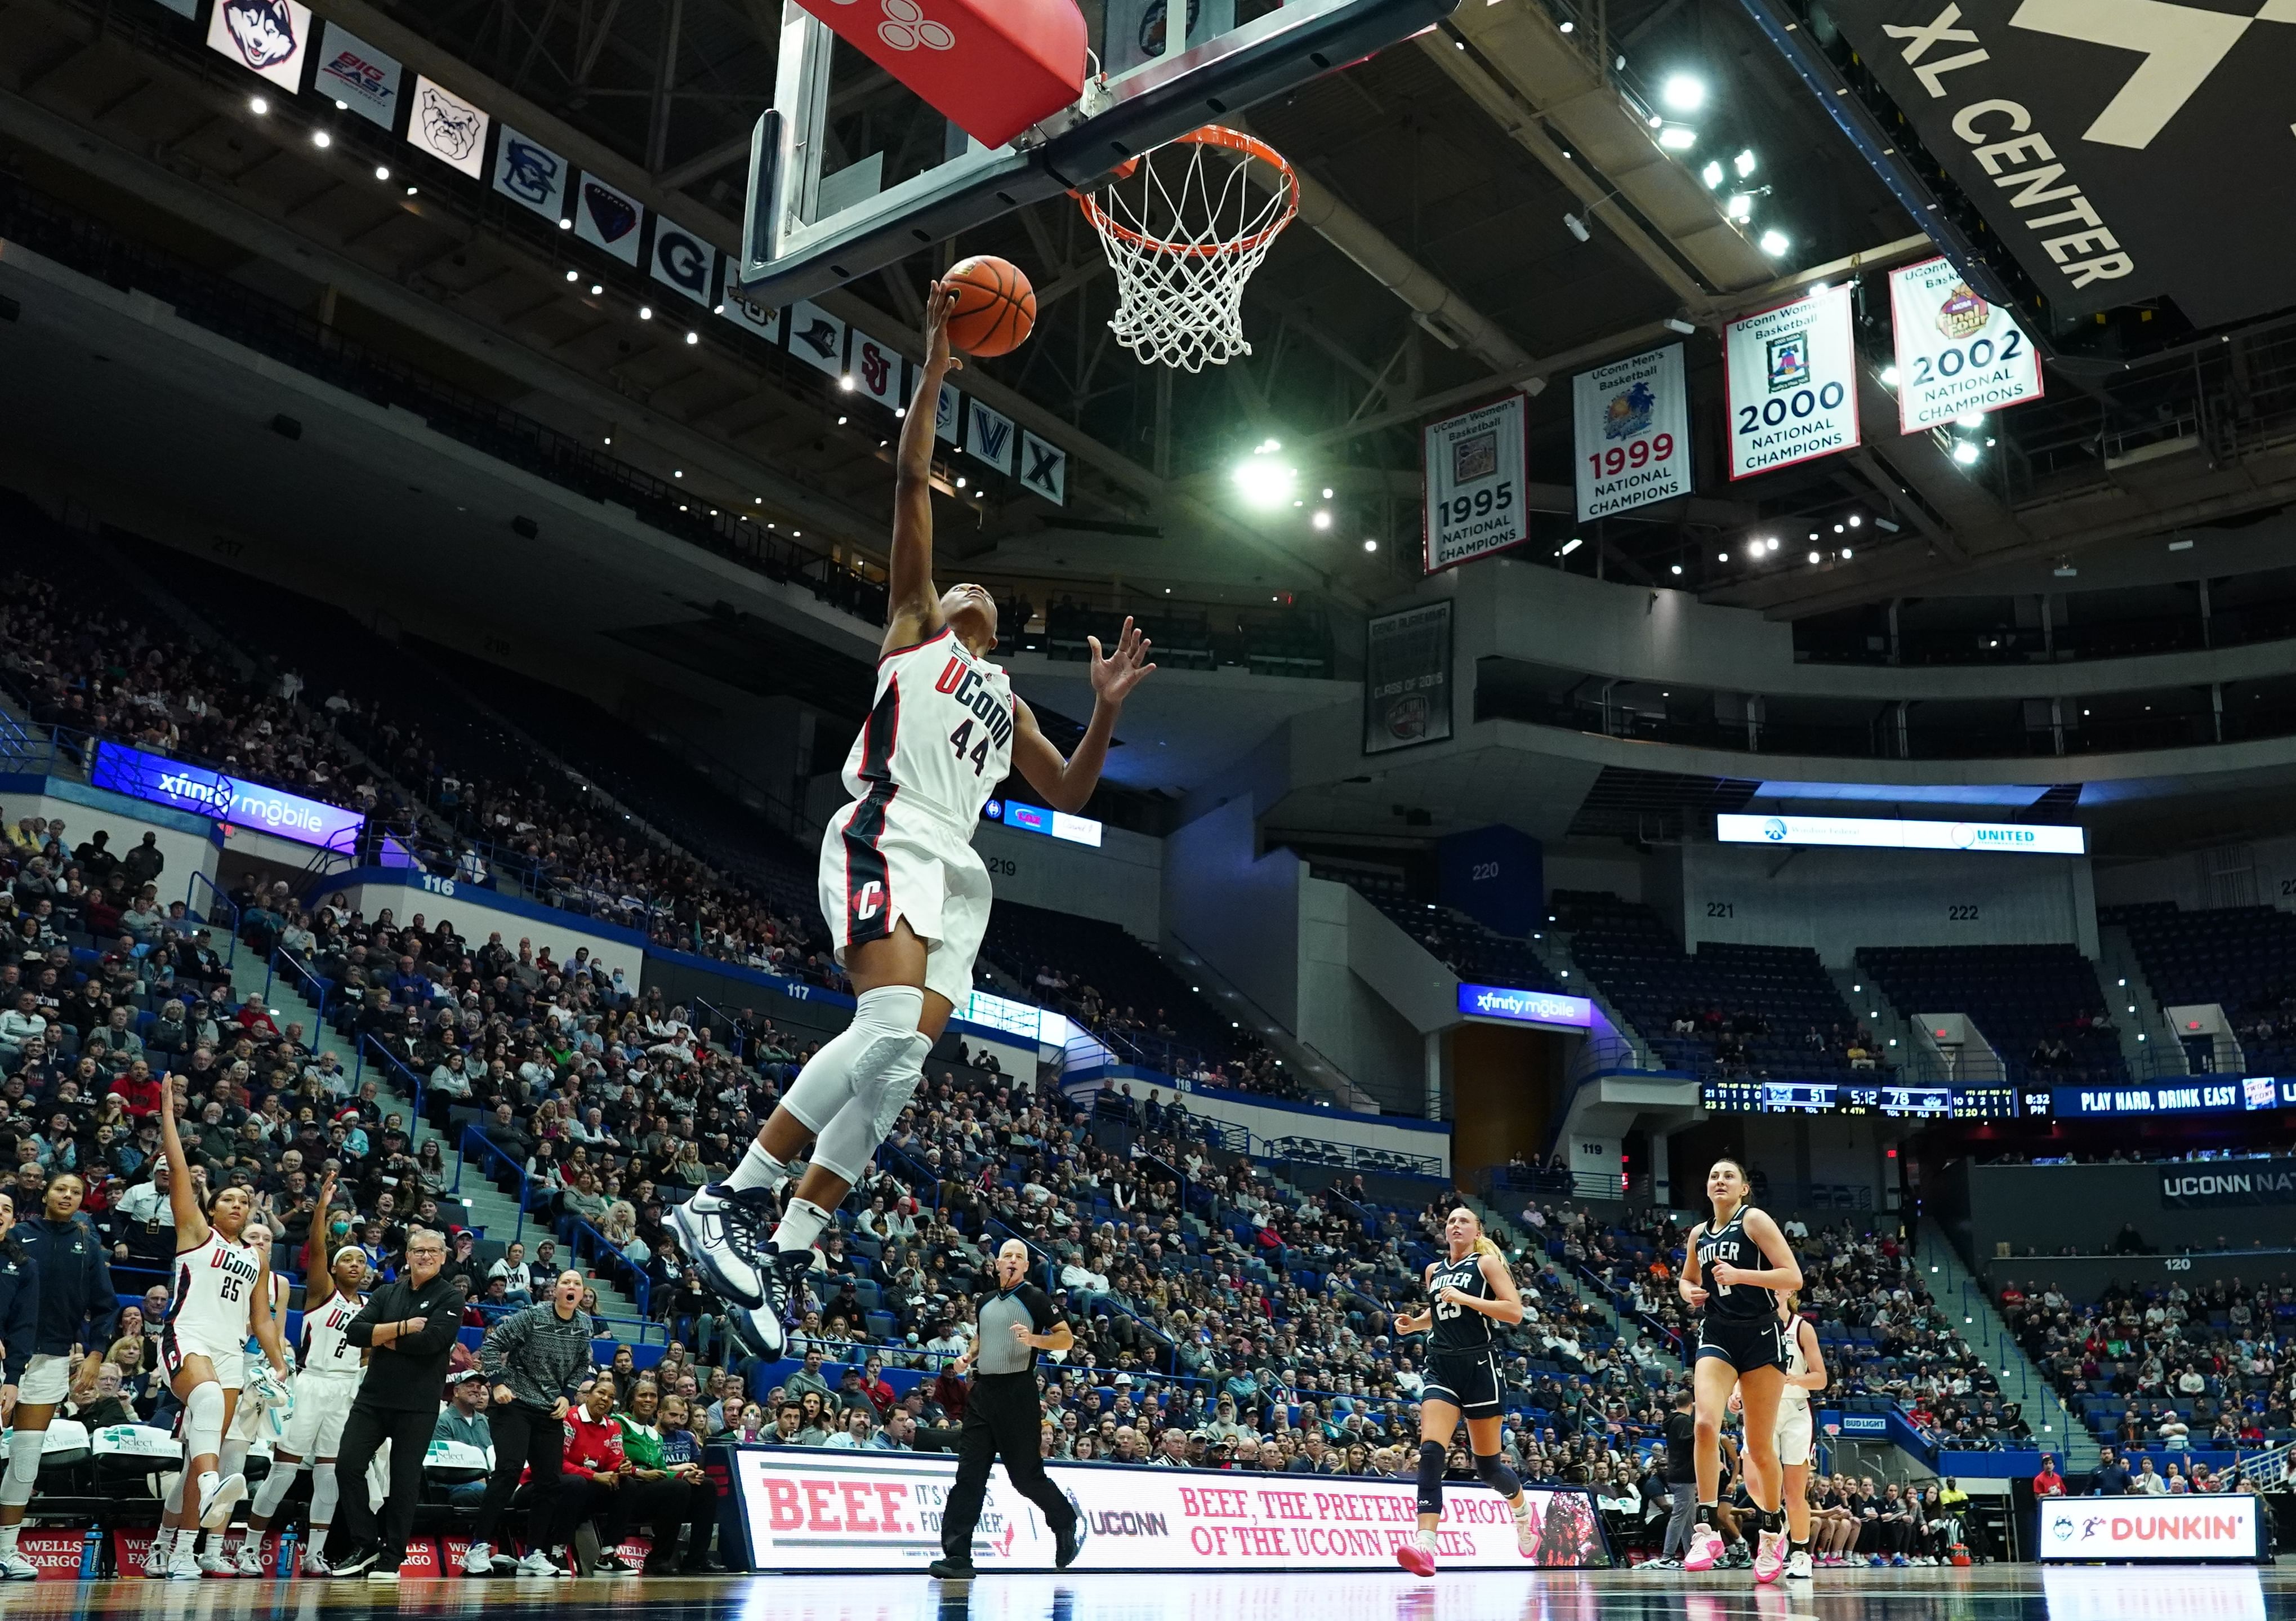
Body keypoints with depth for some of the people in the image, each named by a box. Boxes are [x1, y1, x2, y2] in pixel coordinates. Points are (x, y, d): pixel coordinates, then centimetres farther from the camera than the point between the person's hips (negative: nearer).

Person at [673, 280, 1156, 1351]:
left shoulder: (1007, 700, 35)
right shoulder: (915, 627, 19)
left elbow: (1067, 795, 29)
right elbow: (912, 486, 11)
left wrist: (1107, 709, 18)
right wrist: (935, 369, 8)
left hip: (954, 870, 6)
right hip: (887, 839, -6)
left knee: (899, 1067, -7)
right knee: (892, 1026, -27)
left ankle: (782, 1263, -7)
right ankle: (730, 1199, -22)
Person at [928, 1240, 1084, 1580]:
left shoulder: (1034, 1298, -2)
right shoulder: (985, 1303, 17)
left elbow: (1067, 1337, -5)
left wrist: (1035, 1339, -22)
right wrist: (968, 1357, 11)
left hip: (1017, 1392, -6)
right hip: (982, 1391, 6)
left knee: (1026, 1475, -1)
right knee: (969, 1475, -1)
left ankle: (1068, 1524, 25)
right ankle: (957, 1556, -1)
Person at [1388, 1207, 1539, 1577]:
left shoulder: (1486, 1263, -1)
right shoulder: (1434, 1270, 13)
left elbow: (1515, 1311, -11)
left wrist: (1464, 1298, -15)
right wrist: (1414, 1323, 10)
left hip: (1479, 1365, -4)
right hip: (1441, 1367, 4)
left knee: (1487, 1465, 7)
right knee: (1431, 1452, -17)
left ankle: (1522, 1507, 40)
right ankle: (1424, 1546, -26)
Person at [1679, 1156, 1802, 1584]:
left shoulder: (1754, 1220, -5)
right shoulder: (1699, 1234, 11)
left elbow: (1794, 1278, -12)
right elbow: (1687, 1279, 29)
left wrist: (1739, 1275, -21)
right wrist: (1690, 1292, 5)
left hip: (1760, 1336, -4)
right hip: (1717, 1335, 4)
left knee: (1760, 1446, 2)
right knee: (1706, 1423, -20)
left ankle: (1772, 1531, 25)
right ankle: (1707, 1530, -16)